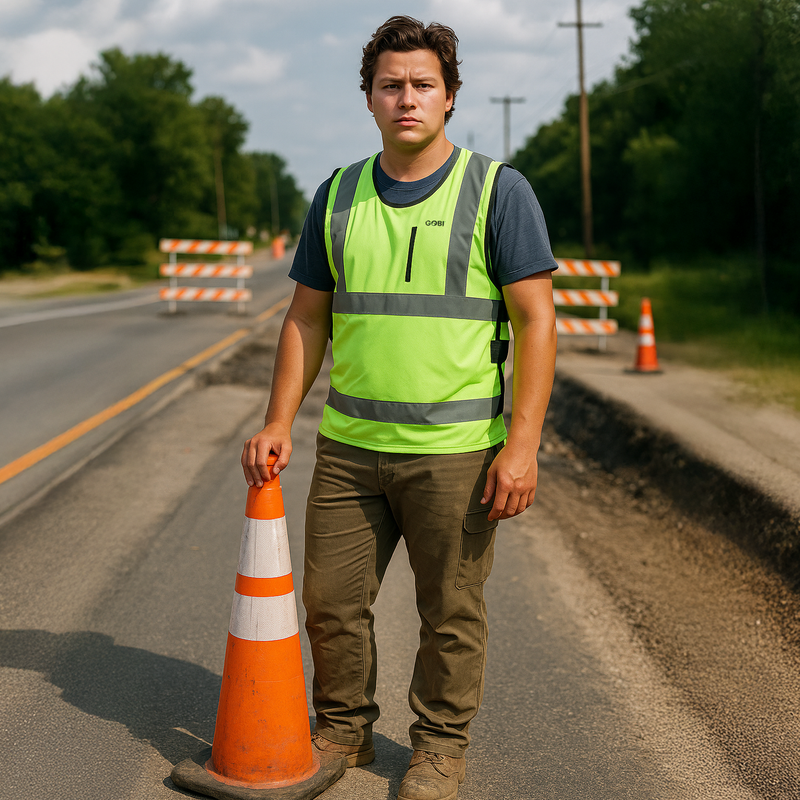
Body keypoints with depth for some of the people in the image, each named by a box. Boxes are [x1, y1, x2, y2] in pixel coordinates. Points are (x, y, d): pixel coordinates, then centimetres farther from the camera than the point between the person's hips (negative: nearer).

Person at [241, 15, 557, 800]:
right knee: (330, 599, 10)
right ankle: (342, 730, 31)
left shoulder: (497, 190, -5)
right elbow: (308, 317, 12)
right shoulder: (337, 195, 8)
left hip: (455, 448, -4)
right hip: (349, 443, 4)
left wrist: (522, 442, -15)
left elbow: (536, 320, -8)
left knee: (450, 612, 7)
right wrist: (279, 423, 3)